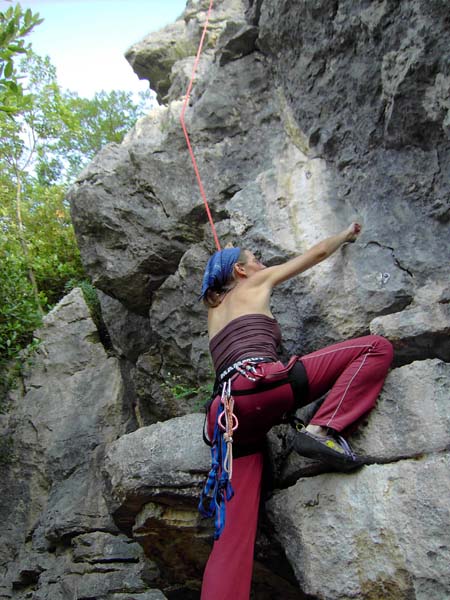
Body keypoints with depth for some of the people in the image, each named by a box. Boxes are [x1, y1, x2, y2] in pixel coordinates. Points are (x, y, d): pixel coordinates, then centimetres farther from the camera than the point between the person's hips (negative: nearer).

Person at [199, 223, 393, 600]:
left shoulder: (214, 310, 35)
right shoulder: (255, 283, 21)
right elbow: (317, 254, 31)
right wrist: (347, 234, 50)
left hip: (227, 412, 7)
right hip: (262, 381, -7)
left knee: (233, 536, -3)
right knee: (376, 347, 0)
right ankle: (322, 430, -17)